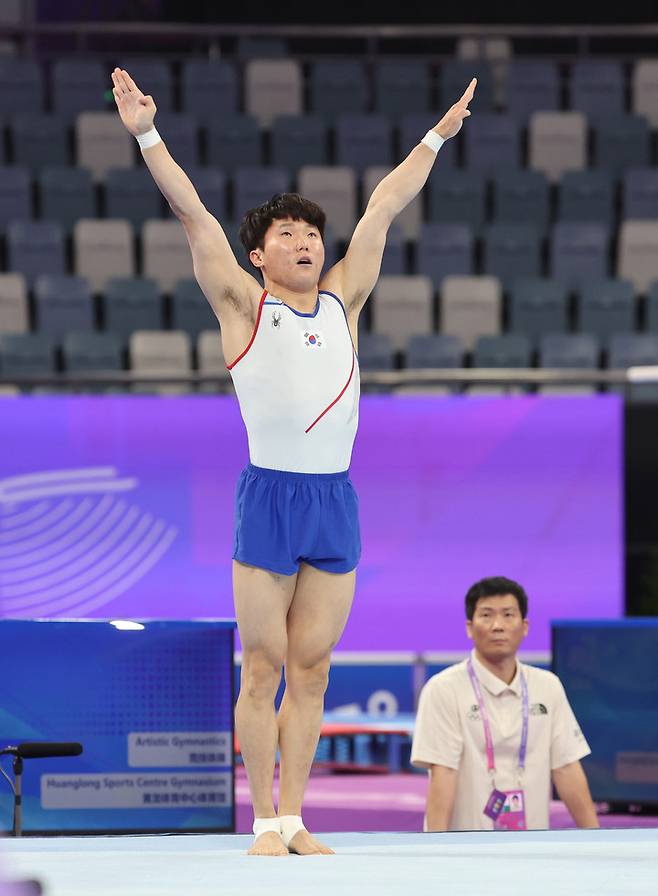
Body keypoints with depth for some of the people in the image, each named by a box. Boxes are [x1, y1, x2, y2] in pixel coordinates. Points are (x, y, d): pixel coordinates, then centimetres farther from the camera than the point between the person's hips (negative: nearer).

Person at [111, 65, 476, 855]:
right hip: (270, 495, -4)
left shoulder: (343, 300, 12)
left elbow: (385, 207, 19)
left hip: (335, 498, 4)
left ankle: (294, 820, 12)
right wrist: (147, 136, -10)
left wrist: (437, 136, 26)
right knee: (264, 668, -1)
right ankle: (264, 823, 5)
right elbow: (190, 210, -4)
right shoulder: (243, 305, 2)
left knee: (311, 670, 6)